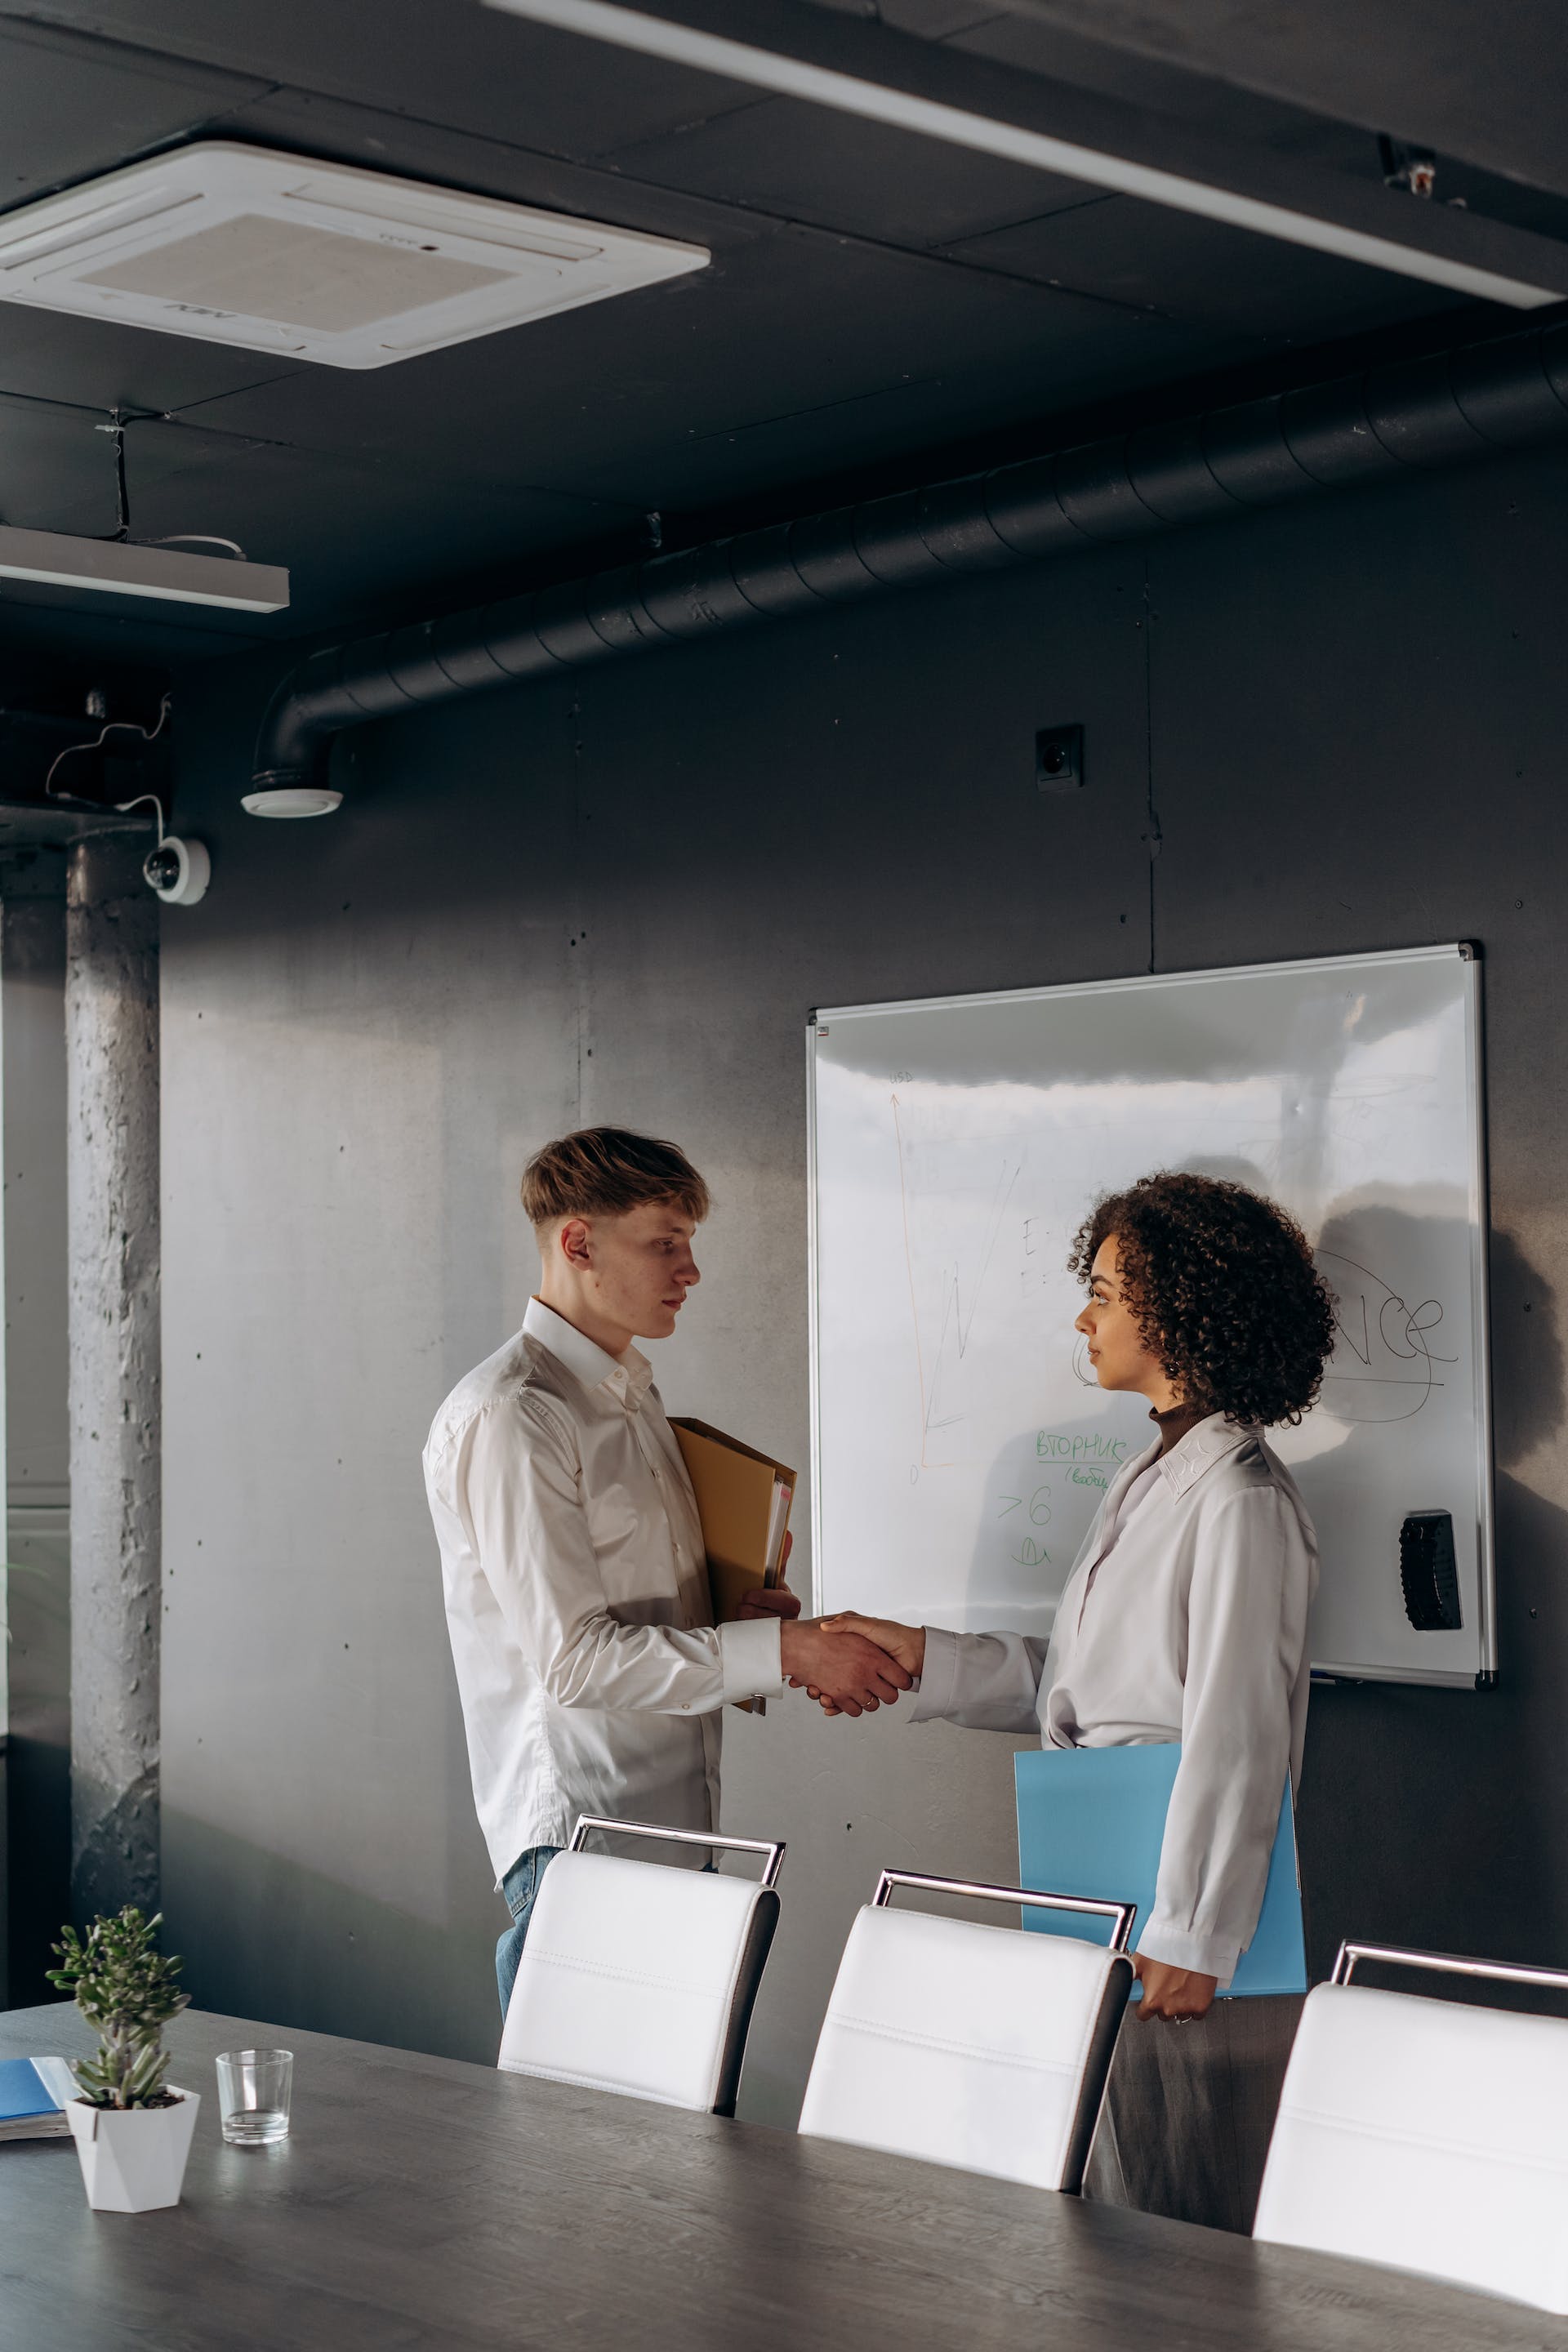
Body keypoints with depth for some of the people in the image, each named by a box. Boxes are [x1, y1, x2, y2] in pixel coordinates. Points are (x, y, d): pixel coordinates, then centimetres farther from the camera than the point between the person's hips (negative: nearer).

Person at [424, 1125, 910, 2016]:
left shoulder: (630, 1392, 16)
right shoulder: (508, 1417, -14)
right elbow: (573, 1659, -19)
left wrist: (749, 1610, 4)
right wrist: (781, 1650, -19)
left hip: (675, 1814, 9)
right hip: (577, 1839, -8)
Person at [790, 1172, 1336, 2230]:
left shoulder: (1240, 1502, -16)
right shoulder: (1150, 1480, 14)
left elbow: (1234, 1736, -18)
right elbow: (1071, 1681, 19)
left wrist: (1191, 1936, -18)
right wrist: (919, 1654, 16)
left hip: (1187, 1906, -10)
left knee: (1178, 2224, -2)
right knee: (1107, 2209, 15)